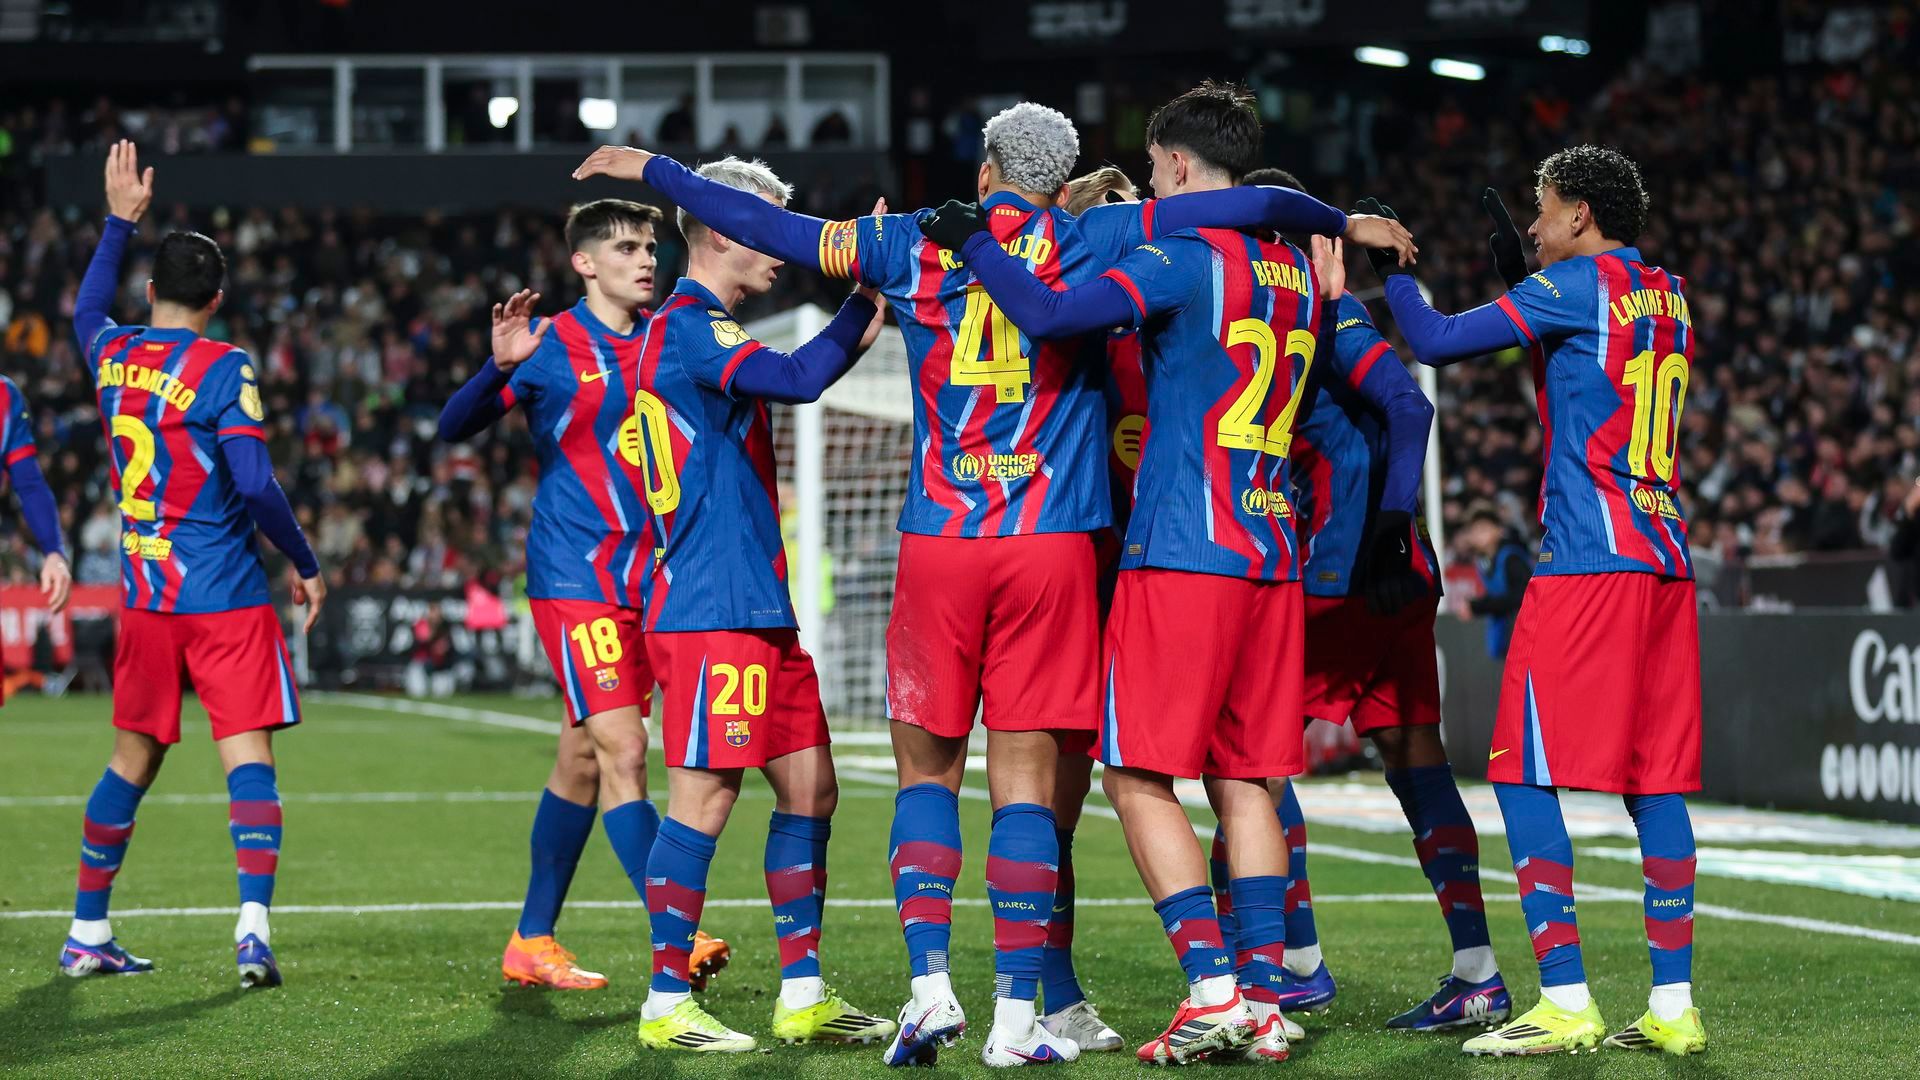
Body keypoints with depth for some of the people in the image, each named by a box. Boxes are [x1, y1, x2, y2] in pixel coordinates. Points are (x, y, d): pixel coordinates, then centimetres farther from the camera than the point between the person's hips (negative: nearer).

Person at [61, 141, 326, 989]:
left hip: (145, 596, 6)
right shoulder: (222, 370, -12)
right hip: (225, 598, -5)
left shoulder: (113, 355, 5)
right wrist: (307, 566, -6)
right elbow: (256, 486, -18)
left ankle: (88, 932, 18)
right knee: (247, 757, -5)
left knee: (132, 760, 14)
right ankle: (253, 928, -16)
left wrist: (118, 223, 36)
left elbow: (87, 312, 31)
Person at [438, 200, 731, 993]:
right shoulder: (551, 347, -5)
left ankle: (532, 942, 20)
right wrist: (500, 368, -28)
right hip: (573, 581, -6)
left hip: (644, 580, 6)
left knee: (583, 759, 11)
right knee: (623, 755, -13)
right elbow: (455, 428, -10)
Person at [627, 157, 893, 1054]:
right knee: (705, 798, -8)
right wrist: (868, 304, -17)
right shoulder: (688, 328, -12)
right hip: (712, 610, -10)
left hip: (760, 609, 10)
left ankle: (802, 996, 13)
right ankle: (666, 1005, -2)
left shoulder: (693, 330, 20)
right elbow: (799, 379, -26)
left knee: (809, 788, 9)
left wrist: (865, 325, 16)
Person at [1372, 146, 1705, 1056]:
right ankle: (1673, 1005, 7)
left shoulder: (1577, 284, -6)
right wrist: (1516, 272, 32)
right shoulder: (1670, 298, 16)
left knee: (1524, 773, -4)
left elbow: (1437, 341, -8)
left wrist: (1392, 269, 10)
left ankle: (1565, 1000, -10)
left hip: (1586, 562, -8)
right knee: (1655, 782, 8)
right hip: (1665, 559, 8)